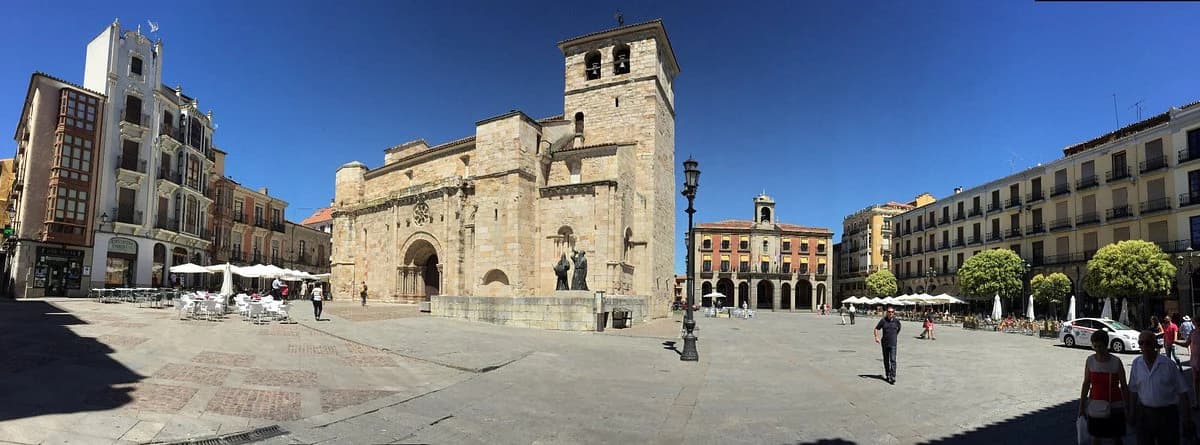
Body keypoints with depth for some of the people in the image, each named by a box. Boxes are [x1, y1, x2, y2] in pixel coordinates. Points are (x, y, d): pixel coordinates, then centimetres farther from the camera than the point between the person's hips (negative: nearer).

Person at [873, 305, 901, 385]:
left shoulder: (896, 321, -1)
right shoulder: (883, 320, -4)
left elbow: (899, 329, 20)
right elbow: (876, 329, 0)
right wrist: (876, 337, -14)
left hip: (893, 343, -1)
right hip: (885, 343, 1)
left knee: (893, 360, -10)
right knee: (886, 360, 12)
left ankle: (893, 377, -12)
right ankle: (887, 375, 27)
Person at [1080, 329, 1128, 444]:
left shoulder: (1116, 362, -9)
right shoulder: (1090, 360, -3)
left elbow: (1124, 386, -3)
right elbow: (1086, 384, 3)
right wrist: (1082, 405, 3)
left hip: (1114, 406, -2)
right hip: (1095, 406, 2)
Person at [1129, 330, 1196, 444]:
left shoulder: (1168, 364, -10)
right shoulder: (1136, 363, -2)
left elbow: (1182, 391, -5)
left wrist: (1187, 418, -4)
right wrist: (1132, 412, 9)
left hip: (1167, 413, -2)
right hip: (1144, 412, 2)